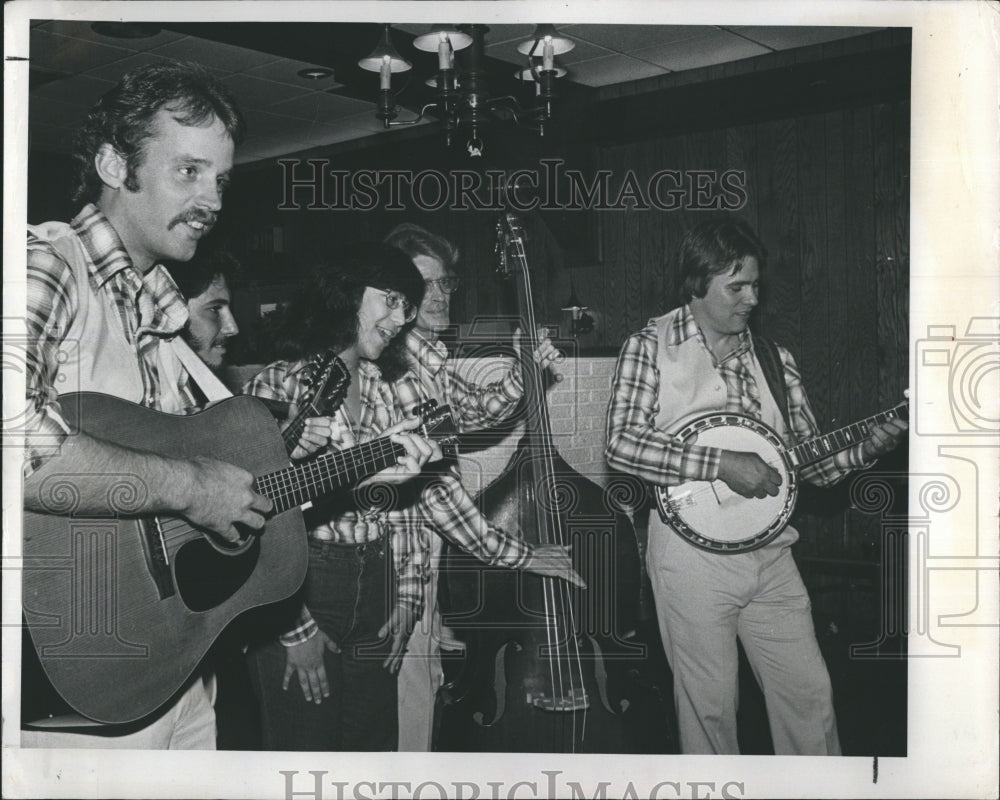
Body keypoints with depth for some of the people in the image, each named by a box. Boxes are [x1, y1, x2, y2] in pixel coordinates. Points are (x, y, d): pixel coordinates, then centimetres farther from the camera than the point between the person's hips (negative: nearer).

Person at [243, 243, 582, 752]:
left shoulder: (385, 390, 10)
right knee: (304, 748, 3)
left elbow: (431, 484, 10)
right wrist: (295, 627, -15)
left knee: (373, 744, 12)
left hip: (377, 597, 6)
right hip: (301, 595, -6)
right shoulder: (278, 386, -9)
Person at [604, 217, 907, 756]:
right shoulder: (651, 347, -5)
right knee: (710, 705, 6)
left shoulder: (772, 358, 9)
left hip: (769, 553, 5)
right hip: (692, 552, -4)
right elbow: (621, 443, -18)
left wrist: (870, 445, -8)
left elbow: (812, 462, 10)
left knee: (811, 692, 11)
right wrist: (721, 464, -22)